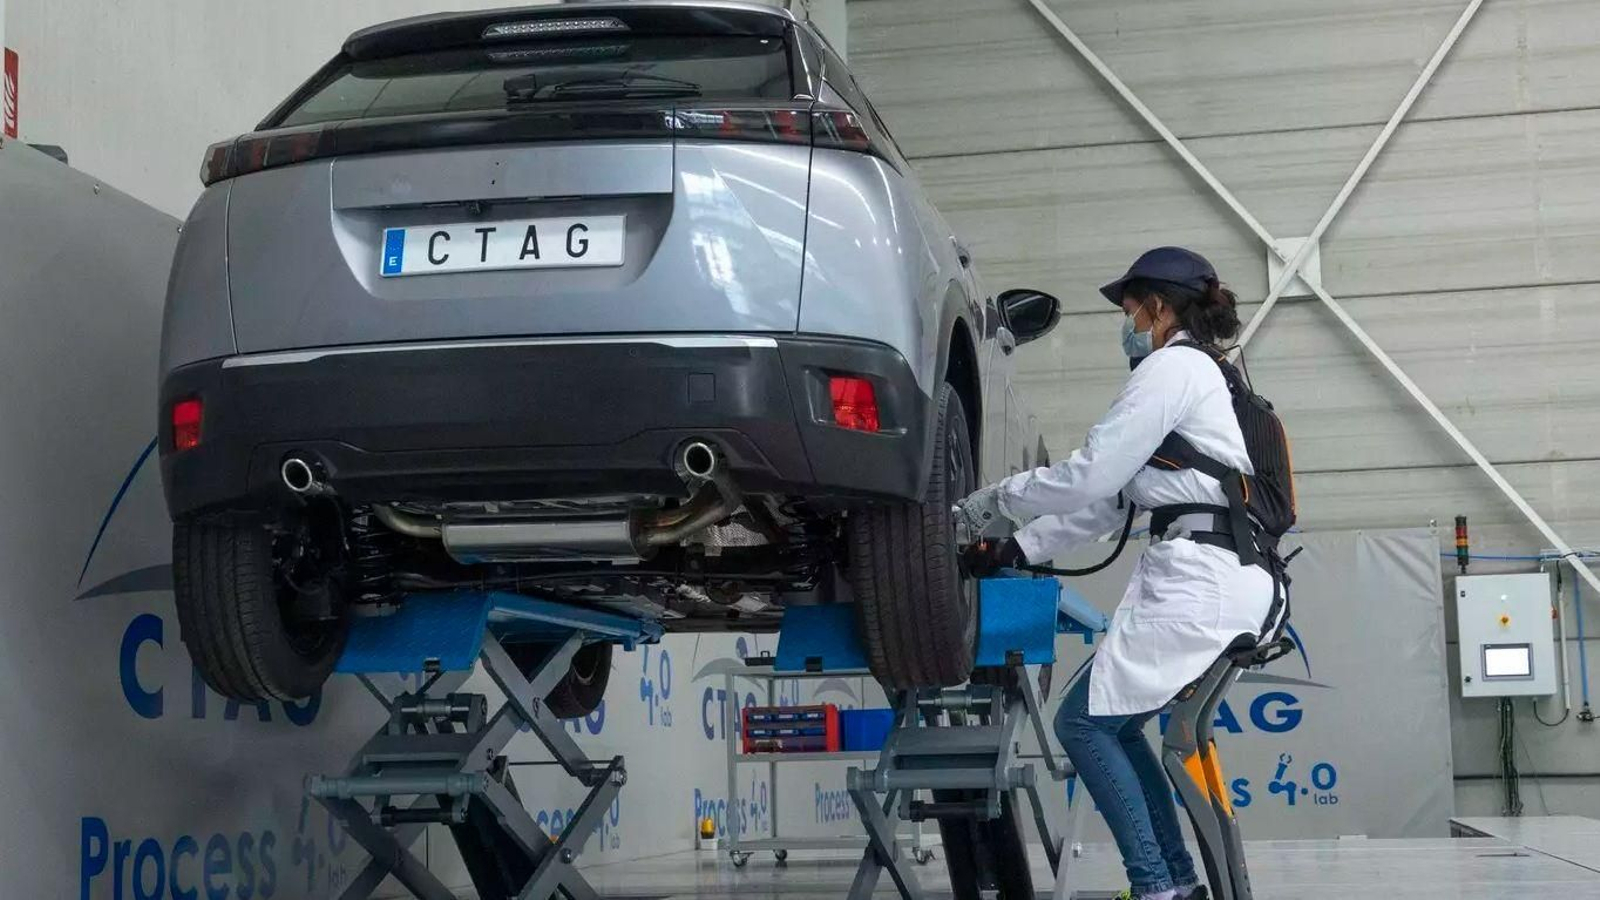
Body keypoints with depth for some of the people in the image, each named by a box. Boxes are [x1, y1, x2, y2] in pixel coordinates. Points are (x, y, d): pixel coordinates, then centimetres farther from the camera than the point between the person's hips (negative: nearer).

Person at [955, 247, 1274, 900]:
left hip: (1196, 578, -10)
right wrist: (1021, 547, 20)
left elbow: (1090, 475, -10)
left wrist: (994, 501, 4)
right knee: (1115, 723, 15)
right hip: (1226, 577, 10)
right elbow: (1111, 500, 24)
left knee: (1084, 723, -5)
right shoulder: (1202, 375, 26)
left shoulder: (1173, 368, -5)